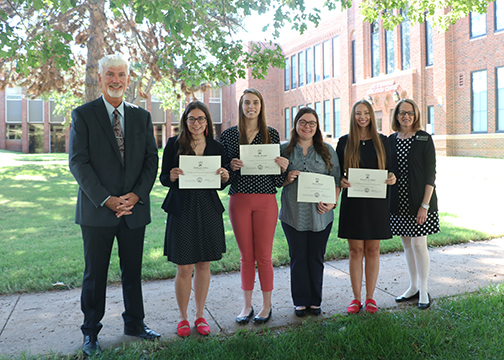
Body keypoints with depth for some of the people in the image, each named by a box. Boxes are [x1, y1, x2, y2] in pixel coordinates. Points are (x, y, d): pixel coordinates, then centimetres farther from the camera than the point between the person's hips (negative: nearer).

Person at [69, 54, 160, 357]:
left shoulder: (142, 116, 10)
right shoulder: (83, 115, 0)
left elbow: (152, 160, 6)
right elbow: (78, 162, -7)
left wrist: (136, 195, -9)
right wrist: (106, 199, -15)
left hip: (135, 207, 3)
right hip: (97, 209, -3)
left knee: (133, 271, 14)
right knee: (95, 275, 8)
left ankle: (135, 323, 31)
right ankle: (91, 332, 25)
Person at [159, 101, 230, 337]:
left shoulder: (216, 147, 7)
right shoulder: (174, 144, 0)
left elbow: (221, 185, 11)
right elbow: (163, 178, 2)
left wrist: (225, 177, -11)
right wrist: (172, 176, -19)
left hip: (209, 211, 3)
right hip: (182, 210, -2)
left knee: (204, 265, 10)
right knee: (184, 268, 1)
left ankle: (200, 315, 27)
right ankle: (183, 318, 21)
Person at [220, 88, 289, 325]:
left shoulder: (272, 134, 6)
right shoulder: (229, 135, 6)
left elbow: (278, 178, 8)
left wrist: (283, 167, -13)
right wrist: (230, 166, -13)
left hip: (265, 200, -1)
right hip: (239, 200, 1)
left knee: (263, 256, 4)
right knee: (246, 256, 9)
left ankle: (267, 305, 21)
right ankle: (247, 305, 24)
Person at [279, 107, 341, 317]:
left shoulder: (327, 151, 8)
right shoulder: (284, 150, 6)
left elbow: (336, 180, 6)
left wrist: (332, 203, -8)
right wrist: (287, 179, -13)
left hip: (321, 215, 1)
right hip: (293, 214, -1)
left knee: (316, 258, 9)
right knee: (298, 258, 7)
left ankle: (315, 301, 24)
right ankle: (301, 301, 21)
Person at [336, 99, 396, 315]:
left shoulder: (382, 141, 8)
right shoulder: (345, 142, 5)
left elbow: (389, 169, 11)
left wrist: (392, 178, -11)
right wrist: (341, 181, -15)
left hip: (376, 202, 1)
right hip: (352, 201, -1)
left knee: (373, 249, 6)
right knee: (355, 250, 2)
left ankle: (370, 297, 17)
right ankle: (356, 298, 13)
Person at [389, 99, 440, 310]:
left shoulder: (424, 139, -5)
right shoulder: (391, 140, 7)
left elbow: (430, 175, -8)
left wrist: (425, 205, -15)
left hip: (418, 201, -4)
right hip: (398, 202, 4)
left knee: (418, 244, -2)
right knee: (407, 245, 12)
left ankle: (424, 291, 14)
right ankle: (413, 288, 26)